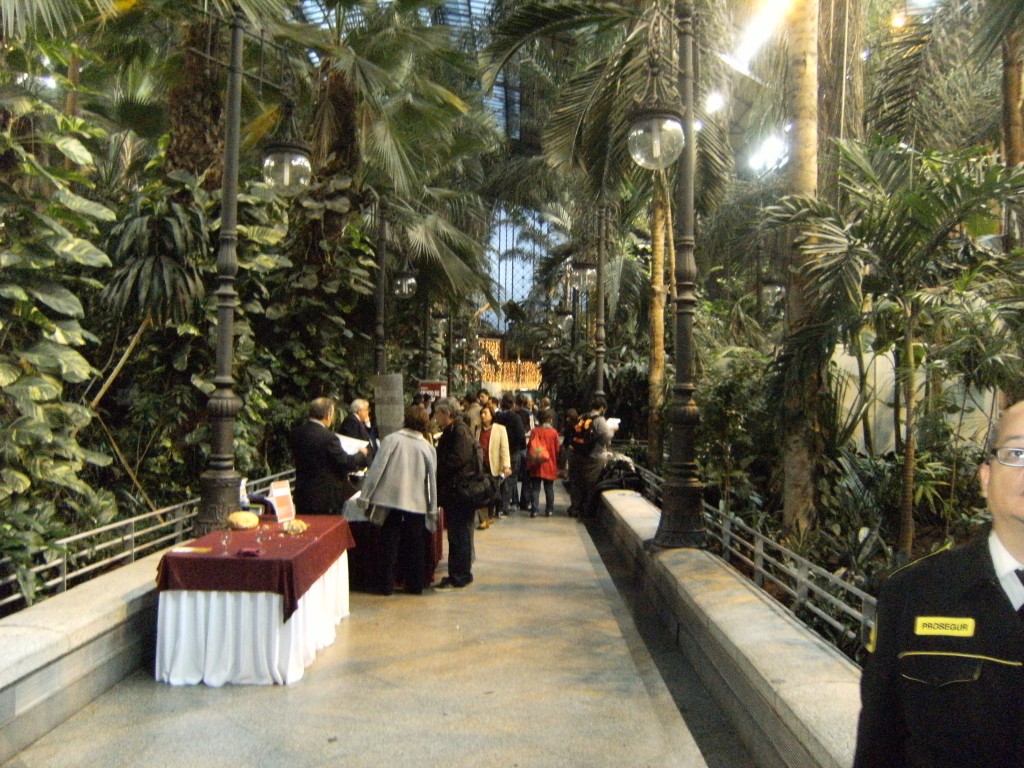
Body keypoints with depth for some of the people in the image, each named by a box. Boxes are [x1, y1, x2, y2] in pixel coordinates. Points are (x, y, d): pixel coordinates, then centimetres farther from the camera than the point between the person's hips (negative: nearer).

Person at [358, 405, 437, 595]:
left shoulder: (391, 439, -5)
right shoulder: (428, 447, 3)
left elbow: (377, 468, -10)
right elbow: (432, 480, 6)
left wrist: (364, 495, -4)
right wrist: (432, 510, 12)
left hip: (391, 499, -2)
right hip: (416, 503, 2)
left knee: (389, 544, 8)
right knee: (415, 546, 13)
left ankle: (387, 585, 13)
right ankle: (415, 585, 19)